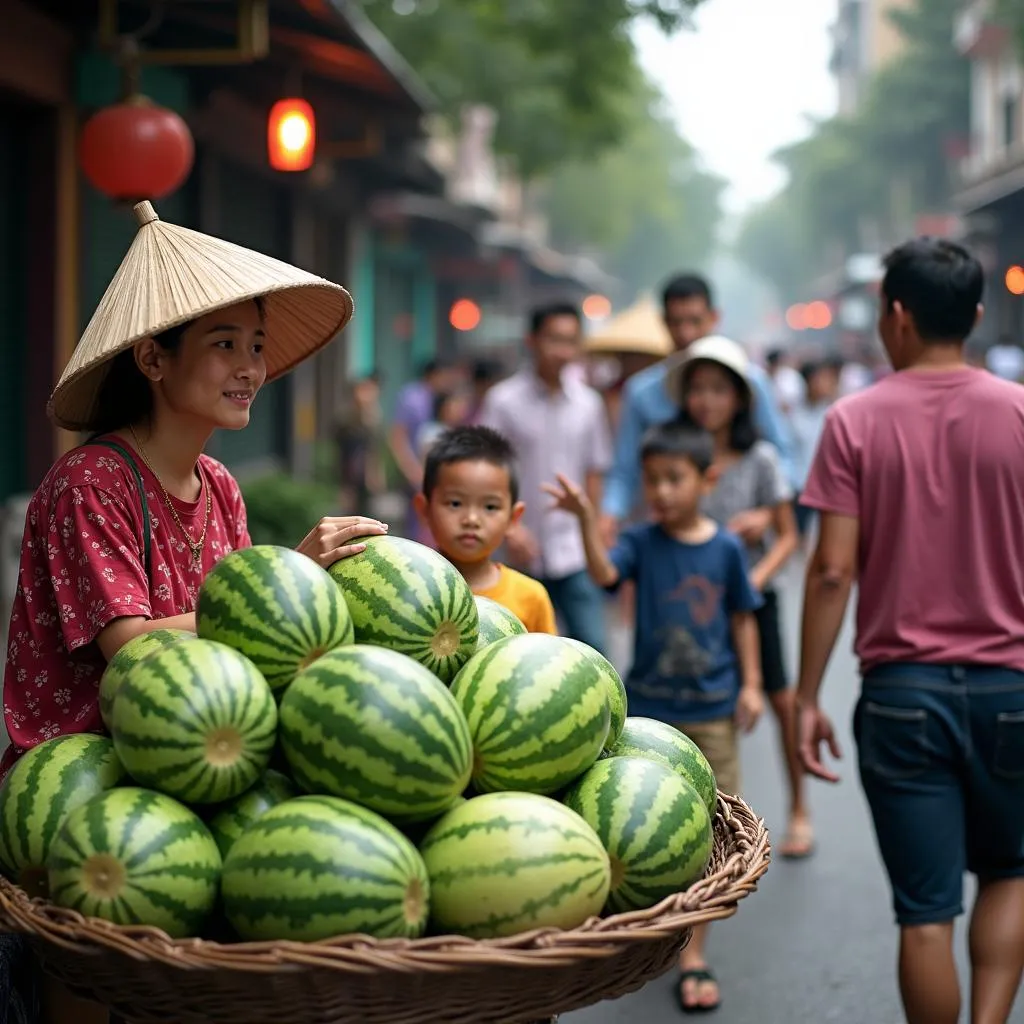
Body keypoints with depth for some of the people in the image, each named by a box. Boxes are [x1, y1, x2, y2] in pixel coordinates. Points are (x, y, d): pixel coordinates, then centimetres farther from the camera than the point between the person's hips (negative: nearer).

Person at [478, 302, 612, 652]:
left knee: (591, 648, -3)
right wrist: (509, 527, -15)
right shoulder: (504, 400, -5)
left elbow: (593, 473, 13)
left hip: (573, 554, 3)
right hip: (520, 556, -2)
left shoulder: (588, 403, 6)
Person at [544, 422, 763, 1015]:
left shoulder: (726, 548, -2)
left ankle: (693, 954, 13)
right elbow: (604, 573, -24)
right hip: (648, 708, 0)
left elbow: (742, 618, 7)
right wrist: (587, 519, -39)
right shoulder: (642, 542, -5)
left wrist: (751, 684, 3)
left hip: (712, 710, 0)